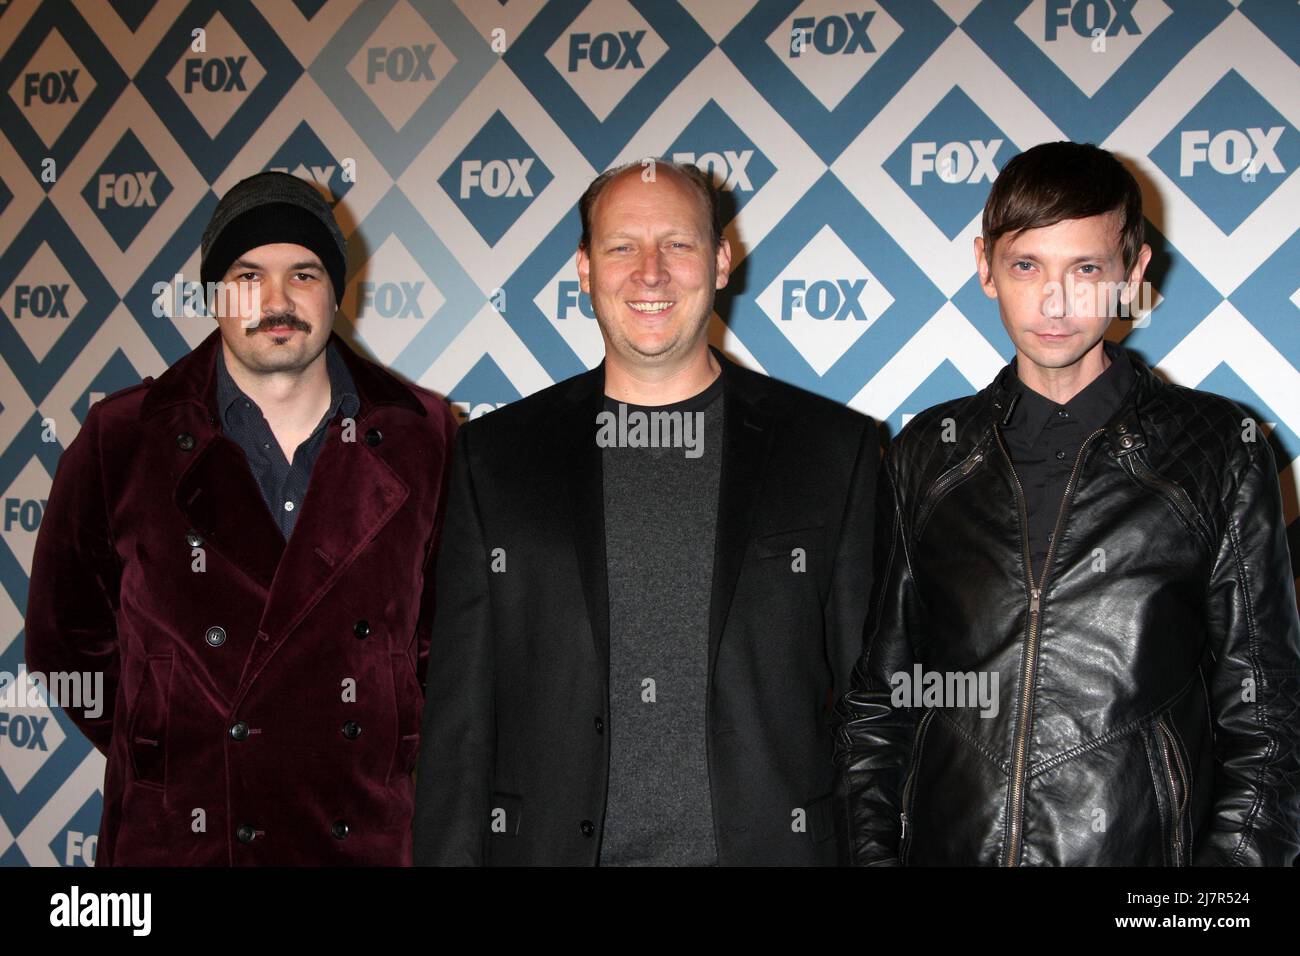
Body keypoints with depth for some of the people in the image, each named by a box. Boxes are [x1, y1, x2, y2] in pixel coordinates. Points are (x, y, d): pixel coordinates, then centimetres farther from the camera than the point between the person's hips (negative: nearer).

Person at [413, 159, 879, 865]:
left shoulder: (835, 448, 1)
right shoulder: (494, 454, 3)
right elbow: (458, 713, 3)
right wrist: (450, 855, -3)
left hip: (768, 841, 0)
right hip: (552, 843, 1)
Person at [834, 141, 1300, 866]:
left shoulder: (1220, 451, -1)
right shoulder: (927, 454, 6)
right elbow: (875, 699, 9)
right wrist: (873, 851, -2)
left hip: (1145, 848, -2)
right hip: (942, 846, 2)